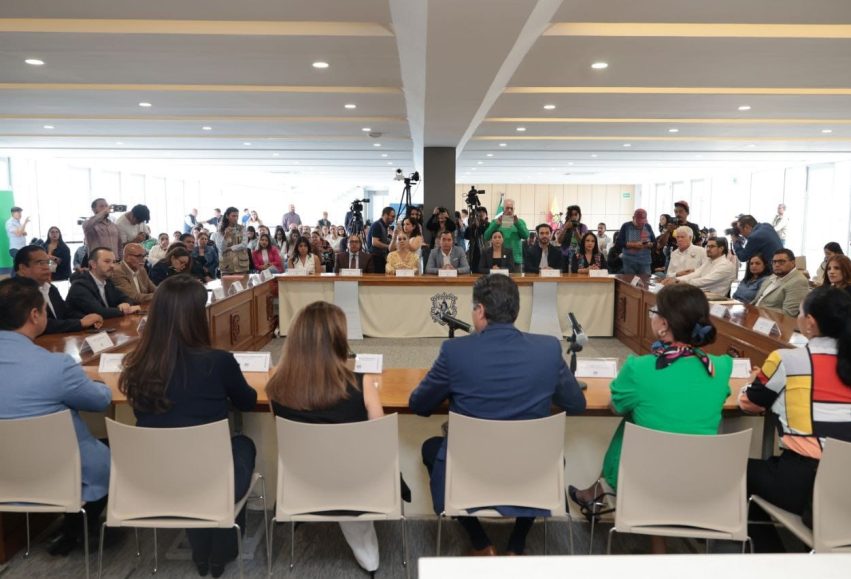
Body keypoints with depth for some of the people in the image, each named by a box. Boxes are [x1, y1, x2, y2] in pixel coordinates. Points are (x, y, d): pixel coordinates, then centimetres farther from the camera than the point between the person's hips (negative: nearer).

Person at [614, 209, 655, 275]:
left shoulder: (648, 227, 8)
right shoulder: (626, 226, 0)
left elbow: (654, 242, 13)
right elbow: (619, 243, -7)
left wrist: (649, 244, -11)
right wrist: (633, 244, -18)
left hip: (645, 262, 2)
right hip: (629, 262, -2)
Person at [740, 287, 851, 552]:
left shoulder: (787, 360, -10)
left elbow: (749, 402, 6)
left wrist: (758, 381, 27)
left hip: (806, 484, -5)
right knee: (765, 467, 30)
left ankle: (768, 551, 28)